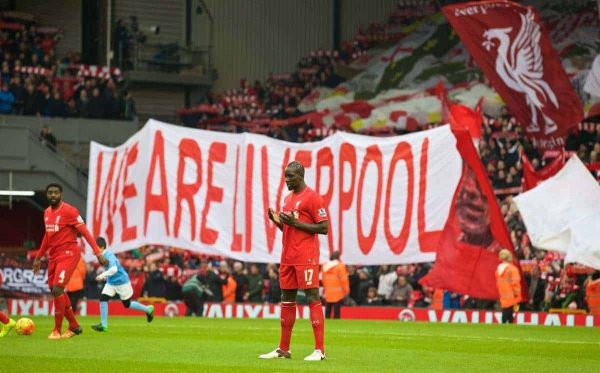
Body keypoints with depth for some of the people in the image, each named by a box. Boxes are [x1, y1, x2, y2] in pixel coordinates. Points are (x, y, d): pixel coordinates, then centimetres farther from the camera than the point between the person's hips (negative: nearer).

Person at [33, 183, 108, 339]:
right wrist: (38, 257, 29)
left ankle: (57, 330, -7)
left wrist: (98, 253, -20)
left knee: (57, 289, -16)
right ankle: (74, 326, 24)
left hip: (68, 254, -8)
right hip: (54, 256, 8)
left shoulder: (69, 211, -12)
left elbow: (85, 232, -14)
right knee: (55, 290, 10)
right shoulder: (47, 213, 12)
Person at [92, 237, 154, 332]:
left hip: (122, 282, -8)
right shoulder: (102, 256, -1)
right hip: (111, 283, 8)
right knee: (103, 299, -9)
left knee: (127, 304, 7)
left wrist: (102, 275, -37)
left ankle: (148, 309, 30)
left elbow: (114, 269, -41)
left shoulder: (108, 256, -27)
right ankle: (104, 325, -7)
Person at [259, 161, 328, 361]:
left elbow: (324, 228, -12)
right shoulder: (288, 198, 19)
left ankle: (319, 350, -12)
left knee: (313, 298, -10)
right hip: (288, 257, 9)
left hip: (306, 257, -9)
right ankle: (283, 349, 16)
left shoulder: (312, 197, -7)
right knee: (287, 300, 10)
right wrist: (278, 221, 6)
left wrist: (296, 223, -16)